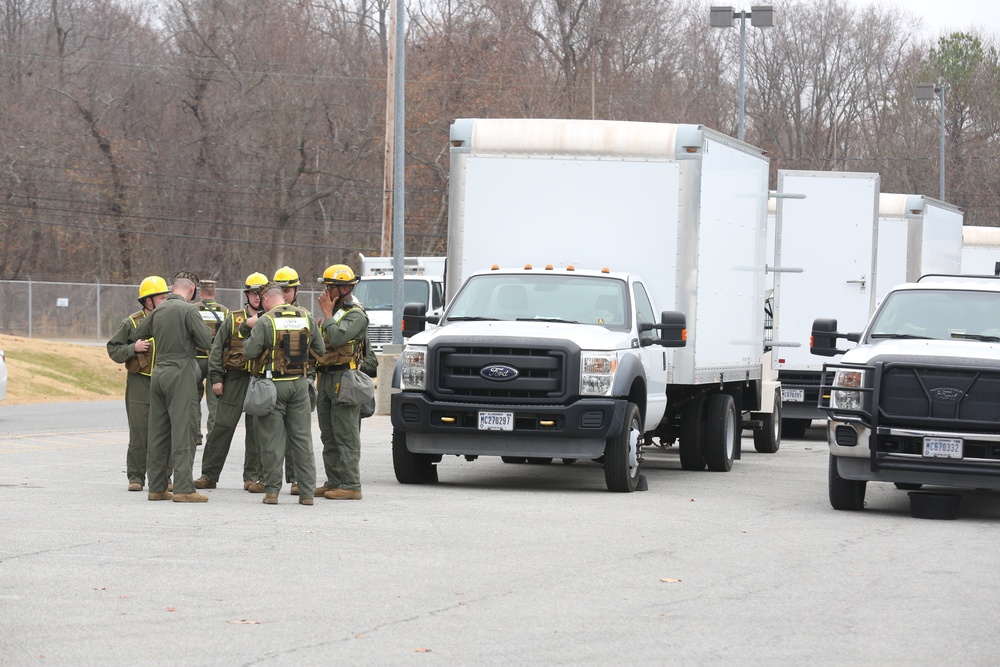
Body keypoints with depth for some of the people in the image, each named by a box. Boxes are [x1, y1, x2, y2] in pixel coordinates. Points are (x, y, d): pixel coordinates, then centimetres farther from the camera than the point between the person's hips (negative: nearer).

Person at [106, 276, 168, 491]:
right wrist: (133, 348, -13)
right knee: (139, 434, -3)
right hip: (140, 384, -3)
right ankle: (136, 477, 4)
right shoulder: (131, 324, 0)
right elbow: (113, 350, 2)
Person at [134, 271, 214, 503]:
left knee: (158, 433, 10)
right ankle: (183, 488, -11)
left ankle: (157, 487, 13)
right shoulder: (188, 310, -11)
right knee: (183, 432, -7)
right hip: (181, 373, -7)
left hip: (159, 373, 7)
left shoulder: (158, 310, 9)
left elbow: (140, 333, 22)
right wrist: (189, 336, 7)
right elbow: (207, 341, -12)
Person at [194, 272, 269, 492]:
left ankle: (253, 476, 8)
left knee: (257, 431, 1)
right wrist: (216, 378, 0)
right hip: (235, 379, 0)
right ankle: (209, 475, 4)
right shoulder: (233, 319, 10)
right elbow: (217, 349, 8)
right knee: (222, 426, -2)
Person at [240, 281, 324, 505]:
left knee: (272, 439, 2)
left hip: (273, 384, -4)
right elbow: (320, 350, 9)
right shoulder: (306, 317, 4)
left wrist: (249, 329, 6)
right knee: (302, 438, 8)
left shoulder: (265, 321, -10)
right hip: (299, 383, 4)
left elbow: (250, 352, -10)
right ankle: (307, 491, 6)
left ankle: (272, 490, 1)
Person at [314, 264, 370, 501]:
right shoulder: (334, 312, 19)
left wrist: (327, 313, -13)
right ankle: (334, 481, 17)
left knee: (346, 436, -10)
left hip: (344, 379, -10)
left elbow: (337, 338, -23)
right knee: (329, 436, 12)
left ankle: (351, 485, -11)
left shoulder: (356, 315, -9)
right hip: (326, 378, 10)